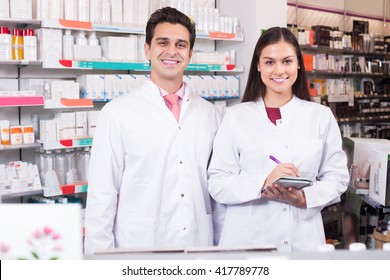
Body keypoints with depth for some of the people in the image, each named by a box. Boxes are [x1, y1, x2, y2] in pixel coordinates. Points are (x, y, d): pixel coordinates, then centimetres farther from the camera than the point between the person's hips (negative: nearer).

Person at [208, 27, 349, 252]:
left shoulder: (322, 116, 6)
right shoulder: (236, 117, 1)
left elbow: (337, 177, 4)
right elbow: (217, 184, -5)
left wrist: (305, 198, -14)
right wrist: (264, 183, -20)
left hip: (304, 238, 2)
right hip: (247, 237, -1)